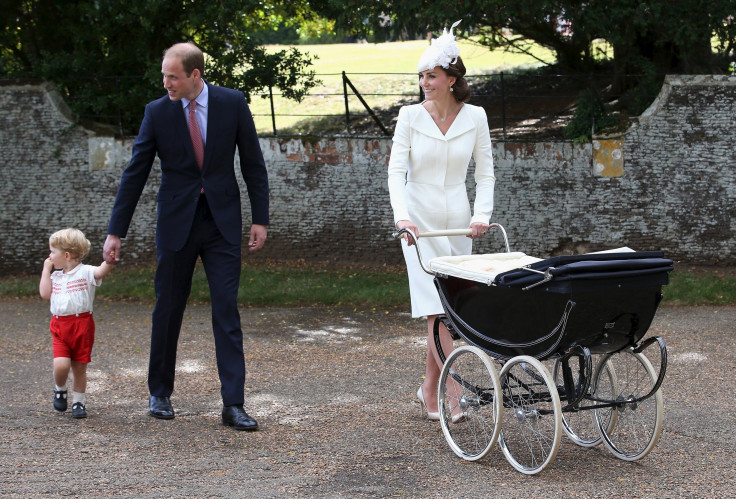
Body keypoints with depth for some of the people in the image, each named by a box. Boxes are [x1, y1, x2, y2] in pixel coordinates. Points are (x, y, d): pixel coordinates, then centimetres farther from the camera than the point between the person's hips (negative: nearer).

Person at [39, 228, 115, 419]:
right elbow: (45, 294, 4)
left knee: (79, 367, 6)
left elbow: (102, 271, -22)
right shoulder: (55, 276, 15)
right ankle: (60, 389, 14)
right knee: (61, 364, -15)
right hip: (60, 326, 3)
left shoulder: (86, 272, -4)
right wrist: (46, 270, 8)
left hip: (82, 326, -3)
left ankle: (79, 401, 21)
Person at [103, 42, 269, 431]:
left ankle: (233, 405, -2)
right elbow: (134, 175, 0)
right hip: (176, 222, 0)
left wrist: (260, 219, -1)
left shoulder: (232, 103, -3)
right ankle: (160, 393, 26)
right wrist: (115, 232, -1)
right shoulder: (157, 112, -3)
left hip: (222, 222, 0)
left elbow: (253, 163, 3)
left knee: (227, 312, -4)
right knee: (167, 311, 8)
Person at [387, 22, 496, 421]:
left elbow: (485, 172, 6)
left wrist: (481, 215, -8)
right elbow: (397, 170, -7)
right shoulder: (410, 116, -3)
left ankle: (429, 391, 19)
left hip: (457, 223, 2)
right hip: (420, 222, -2)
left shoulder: (474, 117, 1)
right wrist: (402, 216, -22)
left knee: (448, 310, 5)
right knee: (438, 311, -11)